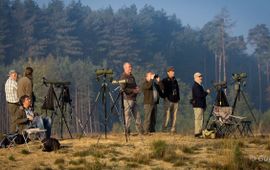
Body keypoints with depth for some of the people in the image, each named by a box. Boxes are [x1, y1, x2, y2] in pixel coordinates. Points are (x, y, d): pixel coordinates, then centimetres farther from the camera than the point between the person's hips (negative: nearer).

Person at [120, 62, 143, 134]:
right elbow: (123, 88, -18)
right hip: (127, 99, -9)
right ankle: (127, 131, 0)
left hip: (133, 99, 9)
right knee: (127, 115, -5)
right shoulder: (123, 77, -9)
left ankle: (140, 131, 11)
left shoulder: (132, 77, 18)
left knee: (137, 115, 8)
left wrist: (137, 88, 5)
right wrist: (133, 90, -15)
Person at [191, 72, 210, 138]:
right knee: (199, 119, -12)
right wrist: (206, 92, -12)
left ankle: (199, 132, 15)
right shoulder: (196, 86, -13)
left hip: (200, 105, 11)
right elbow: (199, 95, -22)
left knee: (200, 119, 12)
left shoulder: (199, 85, 20)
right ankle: (197, 133, -13)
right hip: (198, 105, -11)